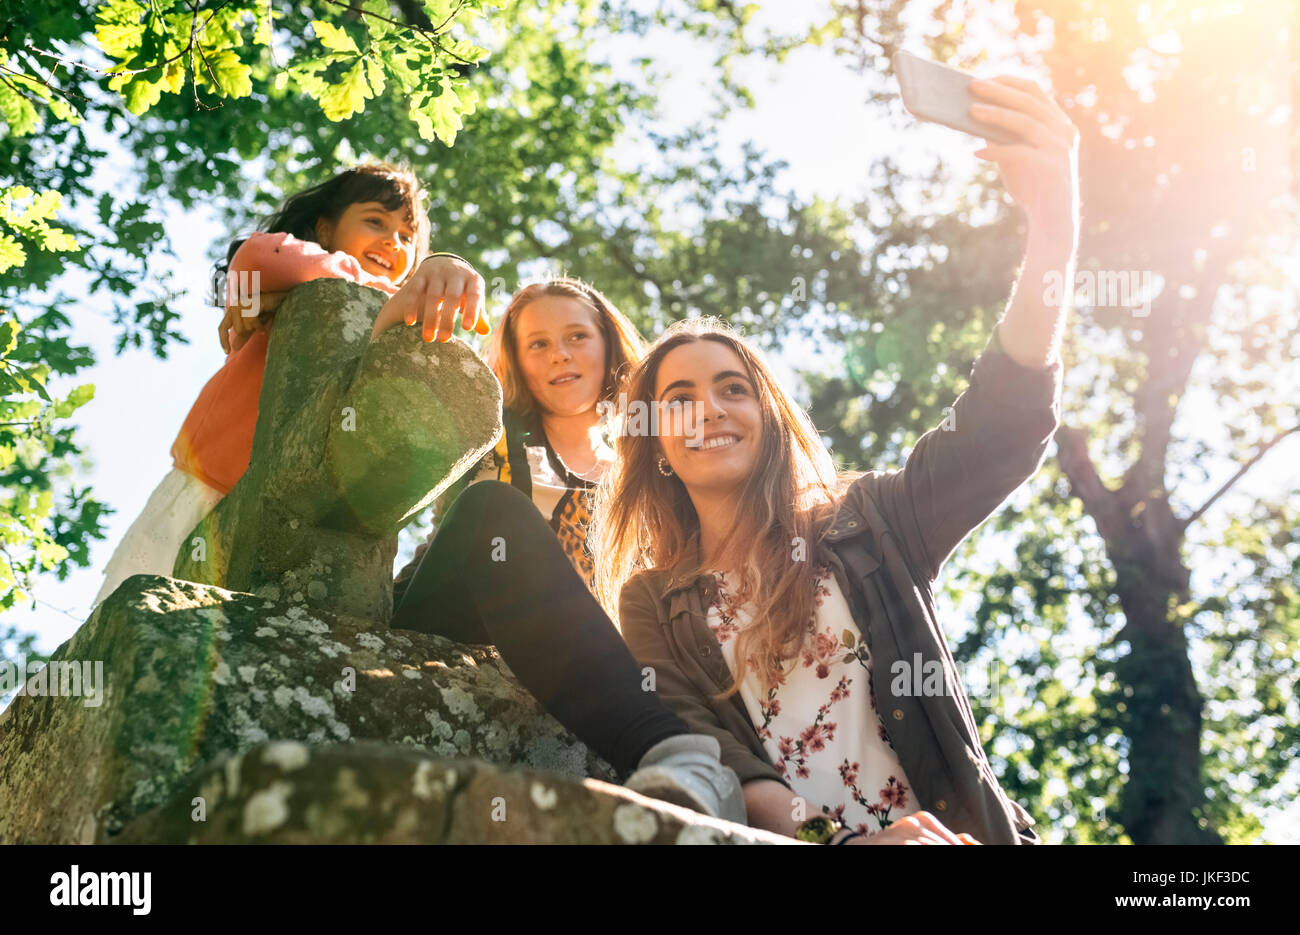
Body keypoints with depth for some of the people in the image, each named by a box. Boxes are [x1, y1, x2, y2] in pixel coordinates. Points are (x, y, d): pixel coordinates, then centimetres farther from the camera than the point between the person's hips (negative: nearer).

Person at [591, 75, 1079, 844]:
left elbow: (1002, 423, -1)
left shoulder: (866, 527, 14)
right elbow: (698, 754, 1)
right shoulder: (652, 604, 15)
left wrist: (1052, 232, -16)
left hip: (957, 833, -1)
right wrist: (828, 839, -19)